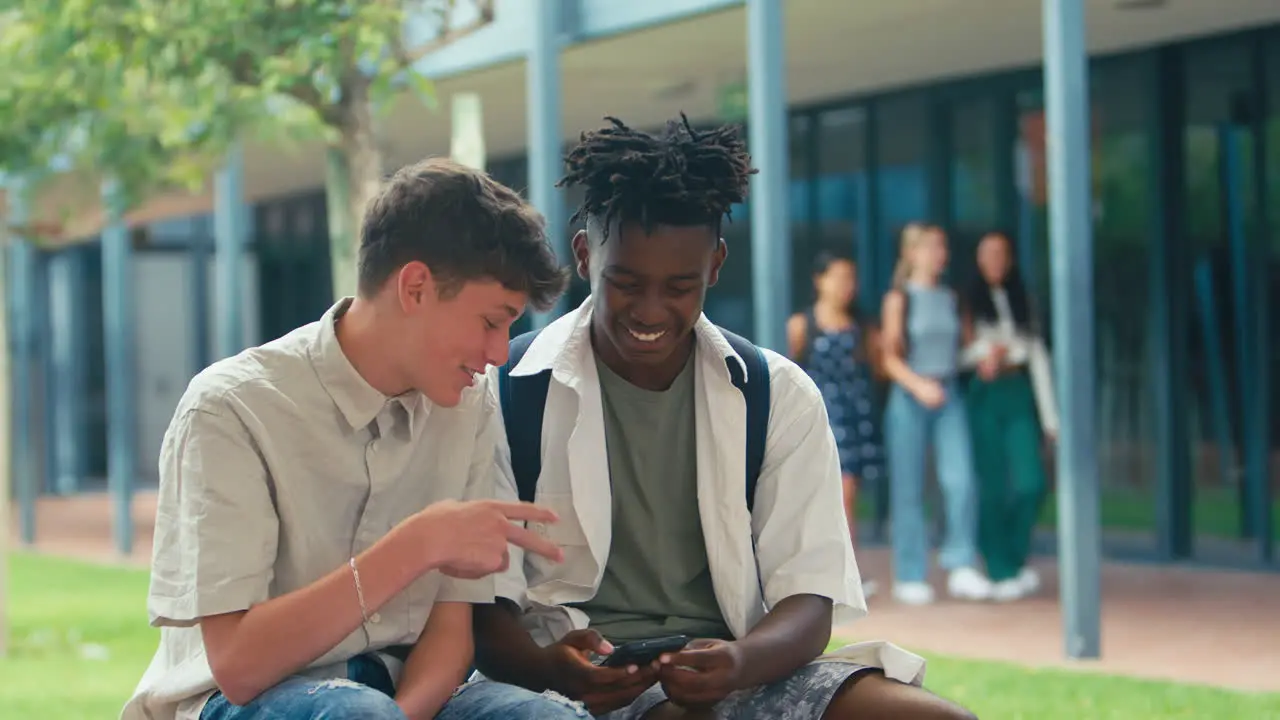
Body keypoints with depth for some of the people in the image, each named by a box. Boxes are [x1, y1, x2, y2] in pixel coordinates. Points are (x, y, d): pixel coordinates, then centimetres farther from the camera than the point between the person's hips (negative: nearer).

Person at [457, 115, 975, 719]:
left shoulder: (777, 396, 8)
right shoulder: (506, 395, 2)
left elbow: (808, 601, 2)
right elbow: (483, 606, -1)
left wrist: (741, 663, -22)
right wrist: (549, 665, -24)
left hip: (729, 670, 4)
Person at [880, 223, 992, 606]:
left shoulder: (951, 298, 12)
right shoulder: (899, 299, 0)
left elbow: (965, 345, 19)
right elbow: (890, 357, -6)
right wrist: (918, 385, -21)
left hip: (949, 396, 3)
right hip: (909, 399, -3)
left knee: (960, 480, -11)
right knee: (908, 490, 0)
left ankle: (962, 568, -7)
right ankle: (909, 577, 7)